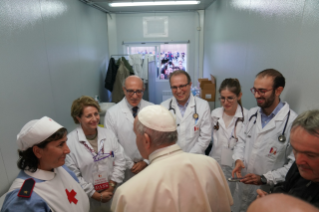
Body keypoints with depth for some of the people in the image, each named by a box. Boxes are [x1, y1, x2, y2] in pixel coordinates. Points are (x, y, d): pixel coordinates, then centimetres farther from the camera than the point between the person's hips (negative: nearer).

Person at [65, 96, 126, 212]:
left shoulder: (108, 133, -4)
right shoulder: (69, 142, -16)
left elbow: (120, 160, -2)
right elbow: (73, 175, -14)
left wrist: (111, 187, -7)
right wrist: (96, 195, -10)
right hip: (87, 199, -3)